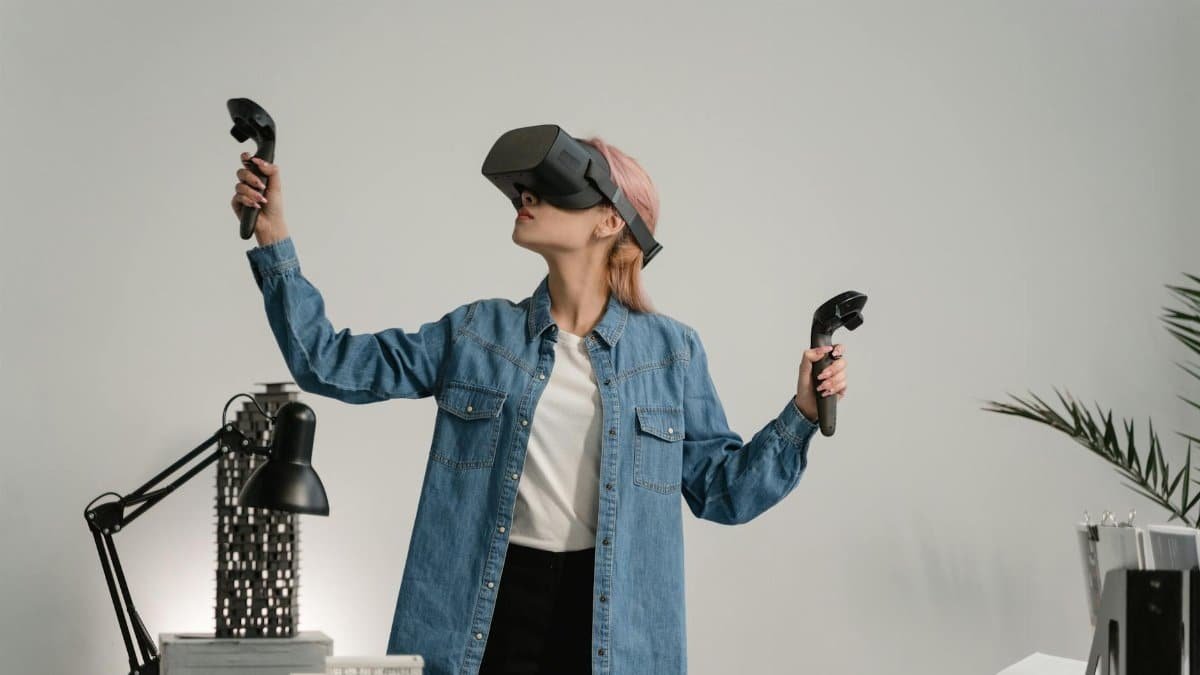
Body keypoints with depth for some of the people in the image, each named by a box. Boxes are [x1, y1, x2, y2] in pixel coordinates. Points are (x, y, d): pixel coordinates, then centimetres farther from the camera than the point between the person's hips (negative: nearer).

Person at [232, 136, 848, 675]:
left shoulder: (671, 351, 4)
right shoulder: (478, 333, 6)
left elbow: (721, 490, 6)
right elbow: (330, 363, 6)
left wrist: (802, 413, -6)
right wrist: (273, 241, 1)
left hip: (615, 618, -1)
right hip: (489, 609, 1)